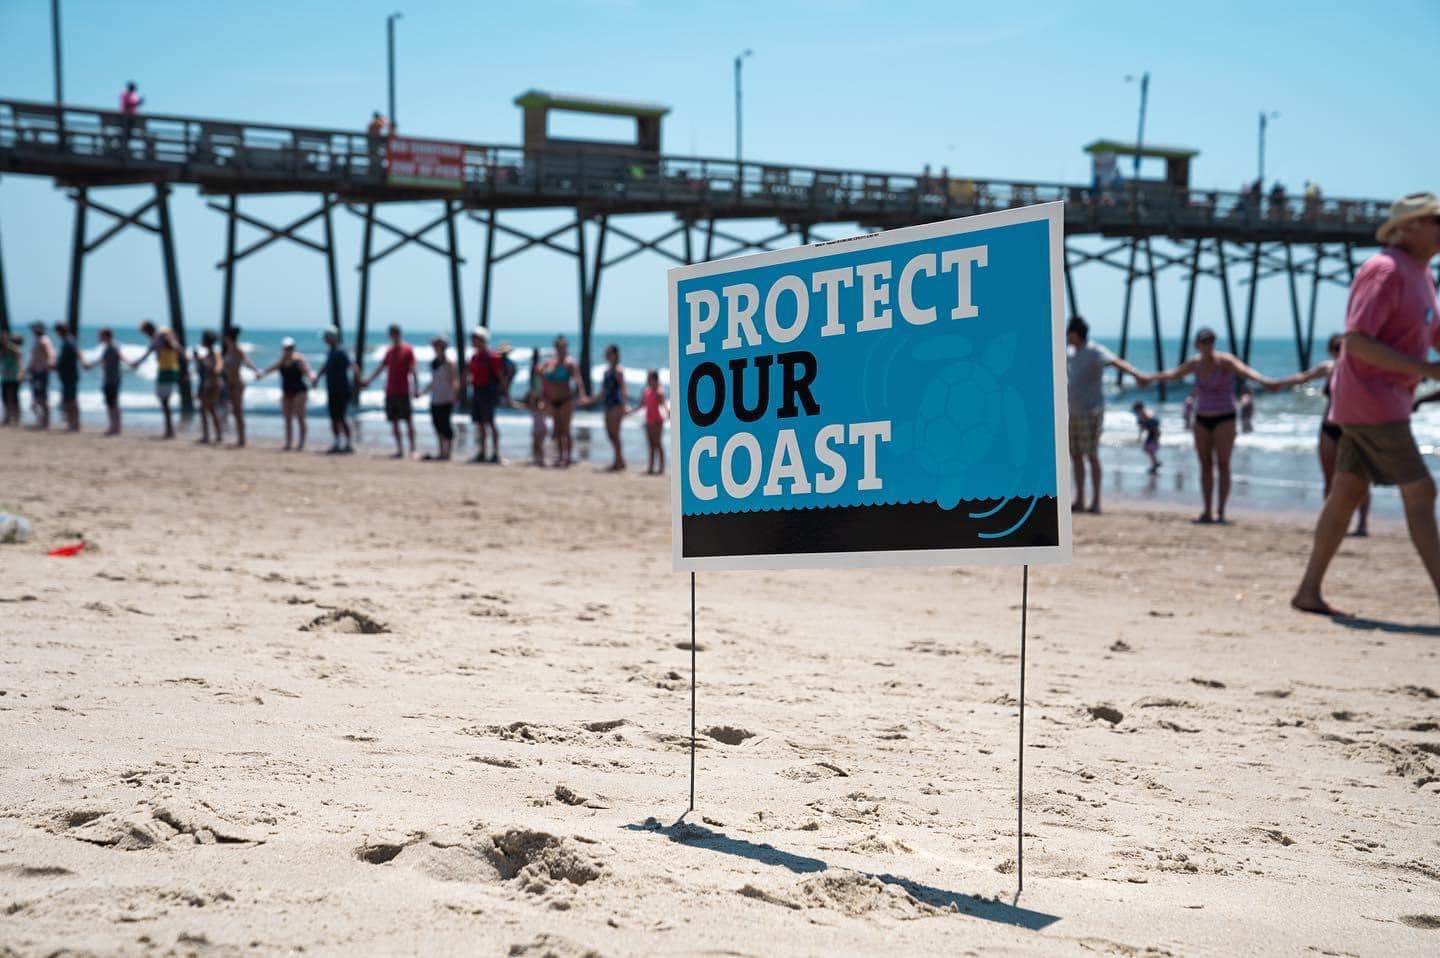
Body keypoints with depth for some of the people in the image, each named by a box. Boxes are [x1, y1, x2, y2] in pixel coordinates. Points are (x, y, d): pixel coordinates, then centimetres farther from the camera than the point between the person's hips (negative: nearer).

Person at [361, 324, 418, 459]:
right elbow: (380, 367, 21)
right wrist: (368, 380, 18)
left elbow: (413, 371, -10)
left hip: (403, 392, -6)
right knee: (394, 422, 6)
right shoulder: (389, 351, 14)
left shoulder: (407, 350, -4)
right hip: (390, 391, 6)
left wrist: (416, 388, -17)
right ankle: (399, 450, 10)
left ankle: (412, 449, -3)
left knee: (408, 420, -5)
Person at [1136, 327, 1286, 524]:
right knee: (1205, 465, 4)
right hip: (1202, 418, 5)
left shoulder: (1225, 361, -13)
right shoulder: (1195, 363, 4)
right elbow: (1172, 374, 23)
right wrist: (1150, 378, 36)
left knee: (1222, 465, -6)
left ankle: (1221, 512, -4)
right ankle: (1207, 511, 9)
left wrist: (1264, 381, -50)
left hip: (1225, 418, -5)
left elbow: (1246, 371, -31)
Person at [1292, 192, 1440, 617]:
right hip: (1372, 402, -10)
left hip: (1385, 402, 10)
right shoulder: (1386, 270, -15)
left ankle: (1309, 591, 13)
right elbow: (1357, 341, -23)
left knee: (1347, 493, 9)